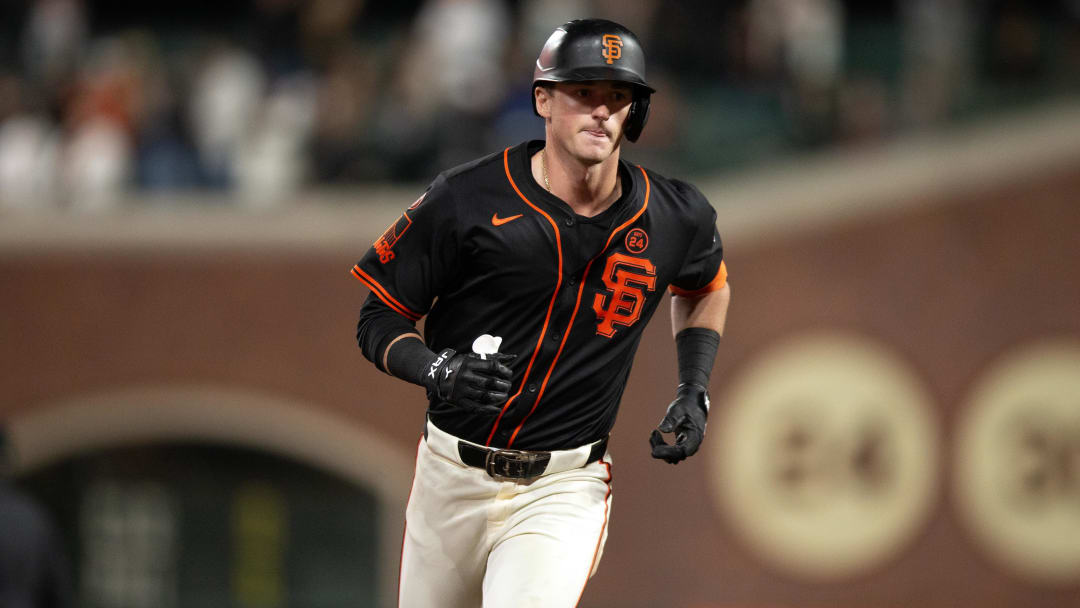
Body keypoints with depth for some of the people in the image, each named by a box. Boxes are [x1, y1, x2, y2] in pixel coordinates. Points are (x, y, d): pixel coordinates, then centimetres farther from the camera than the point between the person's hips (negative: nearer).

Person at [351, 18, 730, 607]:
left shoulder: (674, 219, -2)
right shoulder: (466, 200, -11)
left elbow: (706, 286, 22)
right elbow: (378, 318, -4)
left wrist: (693, 392, 8)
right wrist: (437, 371, -23)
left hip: (563, 488, -1)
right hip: (451, 475, 1)